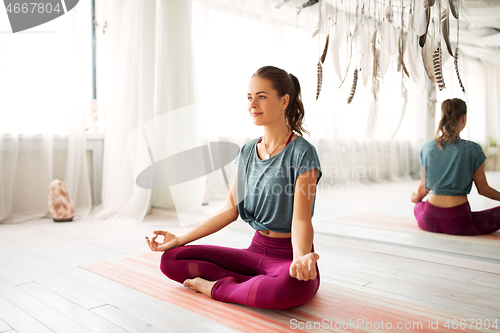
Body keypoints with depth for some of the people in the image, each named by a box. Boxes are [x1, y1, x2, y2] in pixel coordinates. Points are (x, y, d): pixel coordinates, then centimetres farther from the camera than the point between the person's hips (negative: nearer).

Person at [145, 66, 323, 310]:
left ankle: (216, 288, -14)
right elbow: (230, 209, 7)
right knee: (170, 259, -3)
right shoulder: (247, 152, 8)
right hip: (255, 250, 6)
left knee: (292, 286, -42)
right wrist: (179, 239, 5)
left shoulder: (301, 152, -12)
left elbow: (301, 219, -18)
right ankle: (259, 286, -12)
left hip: (288, 255, -6)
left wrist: (301, 258, -40)